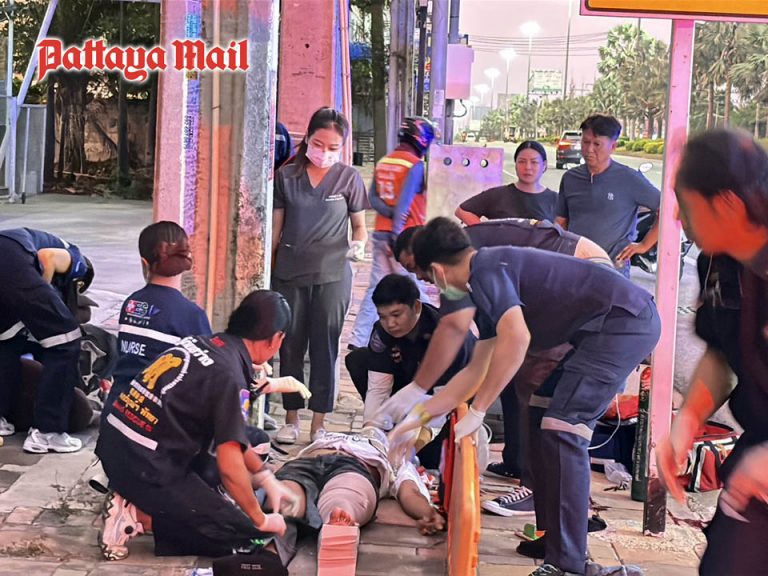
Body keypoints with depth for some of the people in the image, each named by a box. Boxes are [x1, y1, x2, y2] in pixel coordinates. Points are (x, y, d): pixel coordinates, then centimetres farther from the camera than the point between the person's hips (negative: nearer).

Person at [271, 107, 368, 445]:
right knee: (290, 346, 7)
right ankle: (291, 419, 19)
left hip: (332, 275, -1)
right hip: (289, 274, 2)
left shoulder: (349, 178, 0)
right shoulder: (286, 176, 3)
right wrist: (268, 270, 6)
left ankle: (319, 424, 12)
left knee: (325, 348, 4)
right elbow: (276, 228, 7)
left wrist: (359, 244, -16)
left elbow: (359, 225, 6)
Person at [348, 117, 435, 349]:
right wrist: (396, 233, -21)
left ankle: (359, 338, 8)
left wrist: (389, 213, -8)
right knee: (414, 289, 0)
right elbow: (404, 201, -19)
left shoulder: (383, 162, 11)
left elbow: (372, 197, 4)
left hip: (381, 233, 7)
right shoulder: (415, 165, -11)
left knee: (376, 286, 10)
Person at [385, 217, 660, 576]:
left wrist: (476, 412, -19)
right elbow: (477, 371, 27)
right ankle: (550, 537, 21)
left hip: (625, 319, -11)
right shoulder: (488, 289, 20)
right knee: (542, 415, 16)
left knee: (561, 430, -14)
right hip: (622, 326, 11)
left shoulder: (486, 270, -11)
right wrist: (419, 416, 31)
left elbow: (516, 338, -27)